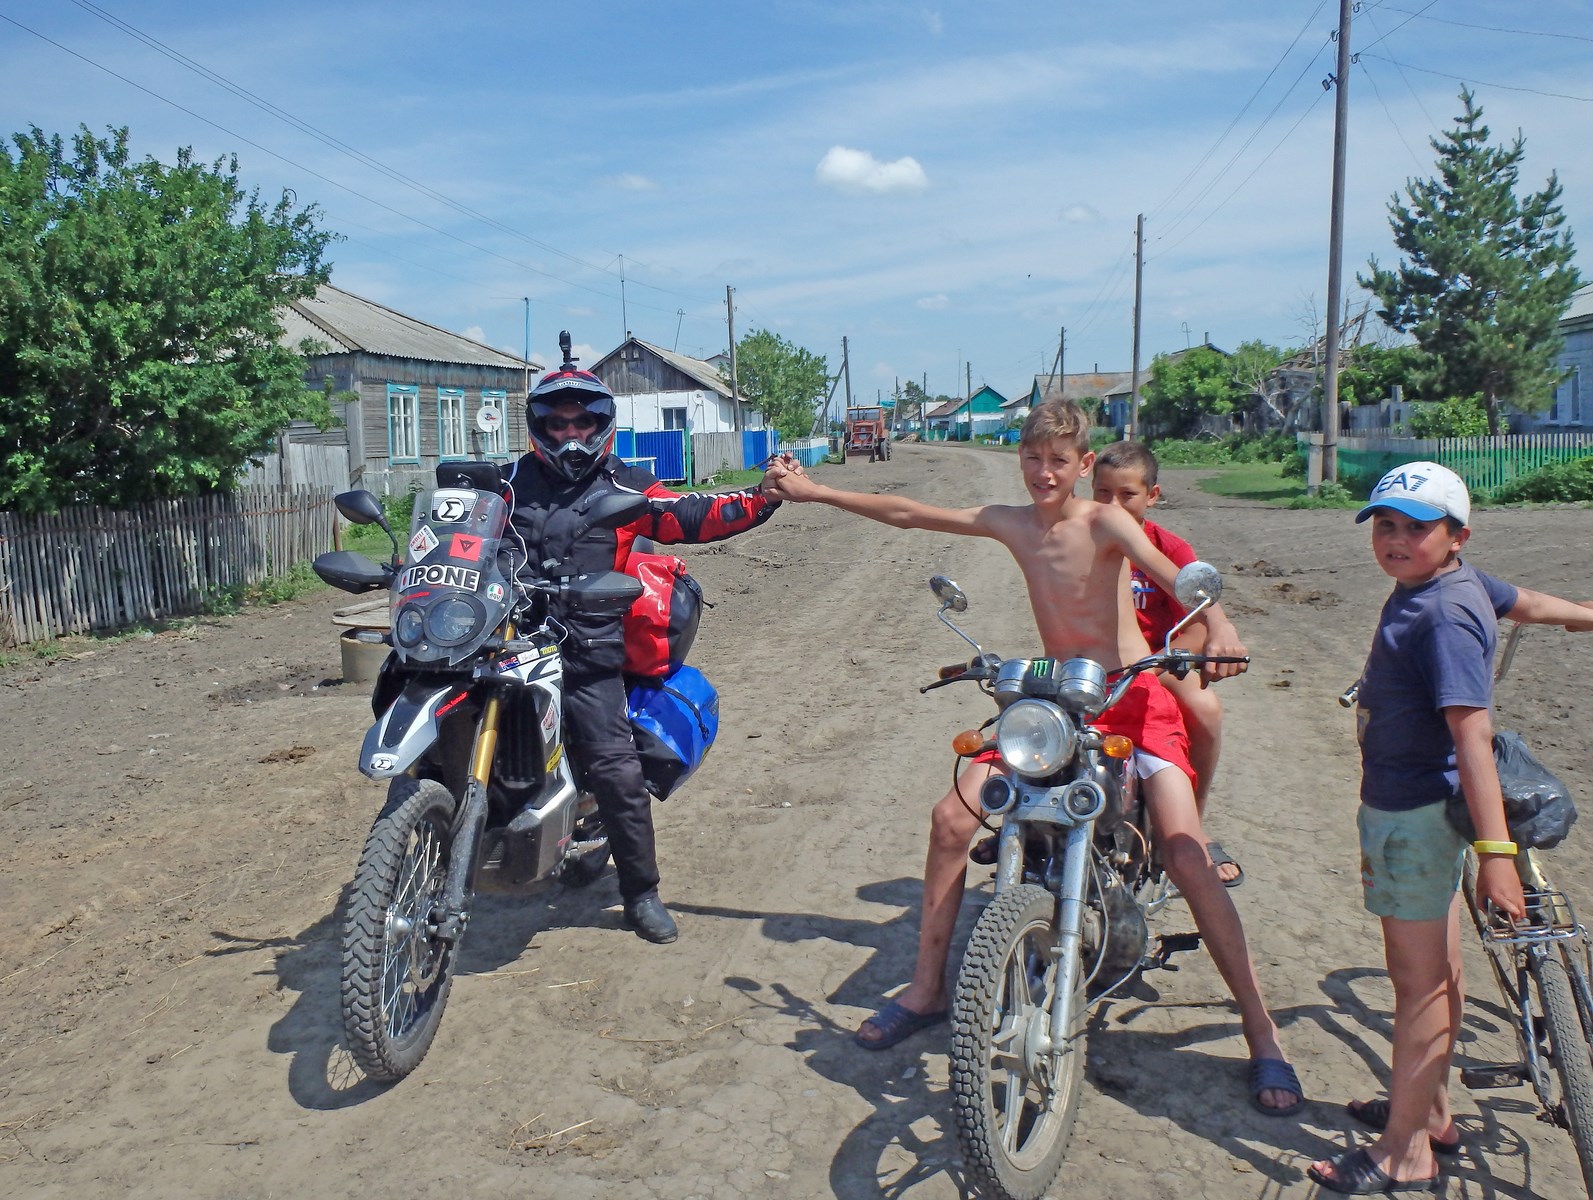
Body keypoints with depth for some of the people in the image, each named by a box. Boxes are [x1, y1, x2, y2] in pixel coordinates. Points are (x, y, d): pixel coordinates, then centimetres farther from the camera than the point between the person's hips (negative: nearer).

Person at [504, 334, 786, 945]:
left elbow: (692, 515, 3)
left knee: (618, 772, -5)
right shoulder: (513, 483, 14)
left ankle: (641, 893, 9)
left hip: (589, 652, -1)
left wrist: (763, 498, -8)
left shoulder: (626, 487, 10)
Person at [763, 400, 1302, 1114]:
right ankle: (926, 990, 10)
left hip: (1133, 699, -4)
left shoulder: (1104, 522, -12)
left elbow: (1172, 576, -29)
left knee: (1186, 857, -19)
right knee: (952, 820, -7)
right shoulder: (1009, 522, 2)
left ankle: (1262, 1034, -2)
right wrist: (817, 492, 13)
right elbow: (908, 514, 10)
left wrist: (1217, 623, -50)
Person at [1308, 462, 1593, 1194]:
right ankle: (1431, 1112, 35)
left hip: (1416, 815, -10)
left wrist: (1495, 847, -33)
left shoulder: (1443, 617, -23)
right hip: (1410, 805, 10)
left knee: (1420, 979, -1)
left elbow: (1472, 732, -29)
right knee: (1436, 967, 20)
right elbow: (1520, 602, 24)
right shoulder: (1459, 584, 5)